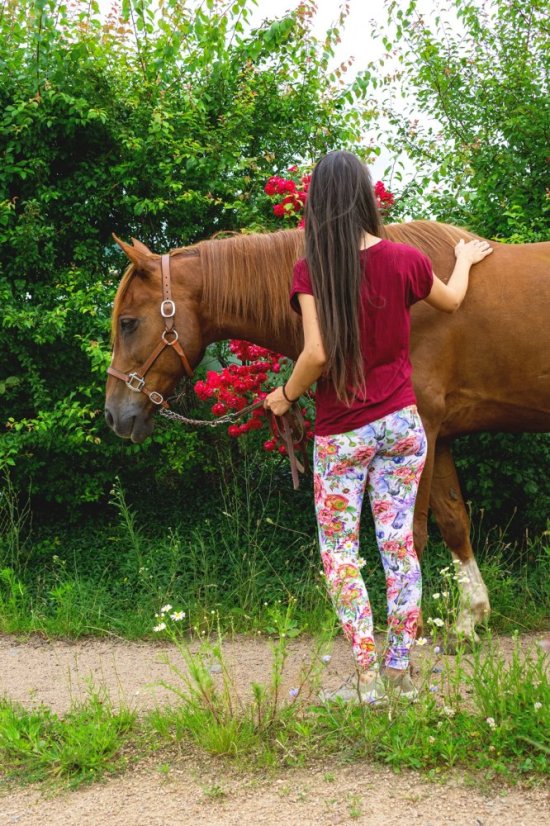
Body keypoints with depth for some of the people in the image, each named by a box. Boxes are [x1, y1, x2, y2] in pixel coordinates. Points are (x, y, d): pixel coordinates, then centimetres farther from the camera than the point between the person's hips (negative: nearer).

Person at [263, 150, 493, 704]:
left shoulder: (311, 269, -13)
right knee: (398, 544, 10)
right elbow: (451, 301, 17)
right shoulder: (404, 260, -3)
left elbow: (316, 353, -20)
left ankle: (367, 677, 4)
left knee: (339, 553, 7)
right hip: (401, 423, 3)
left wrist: (286, 396, -1)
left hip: (341, 431, -3)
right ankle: (400, 672, 15)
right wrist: (464, 260, 38)